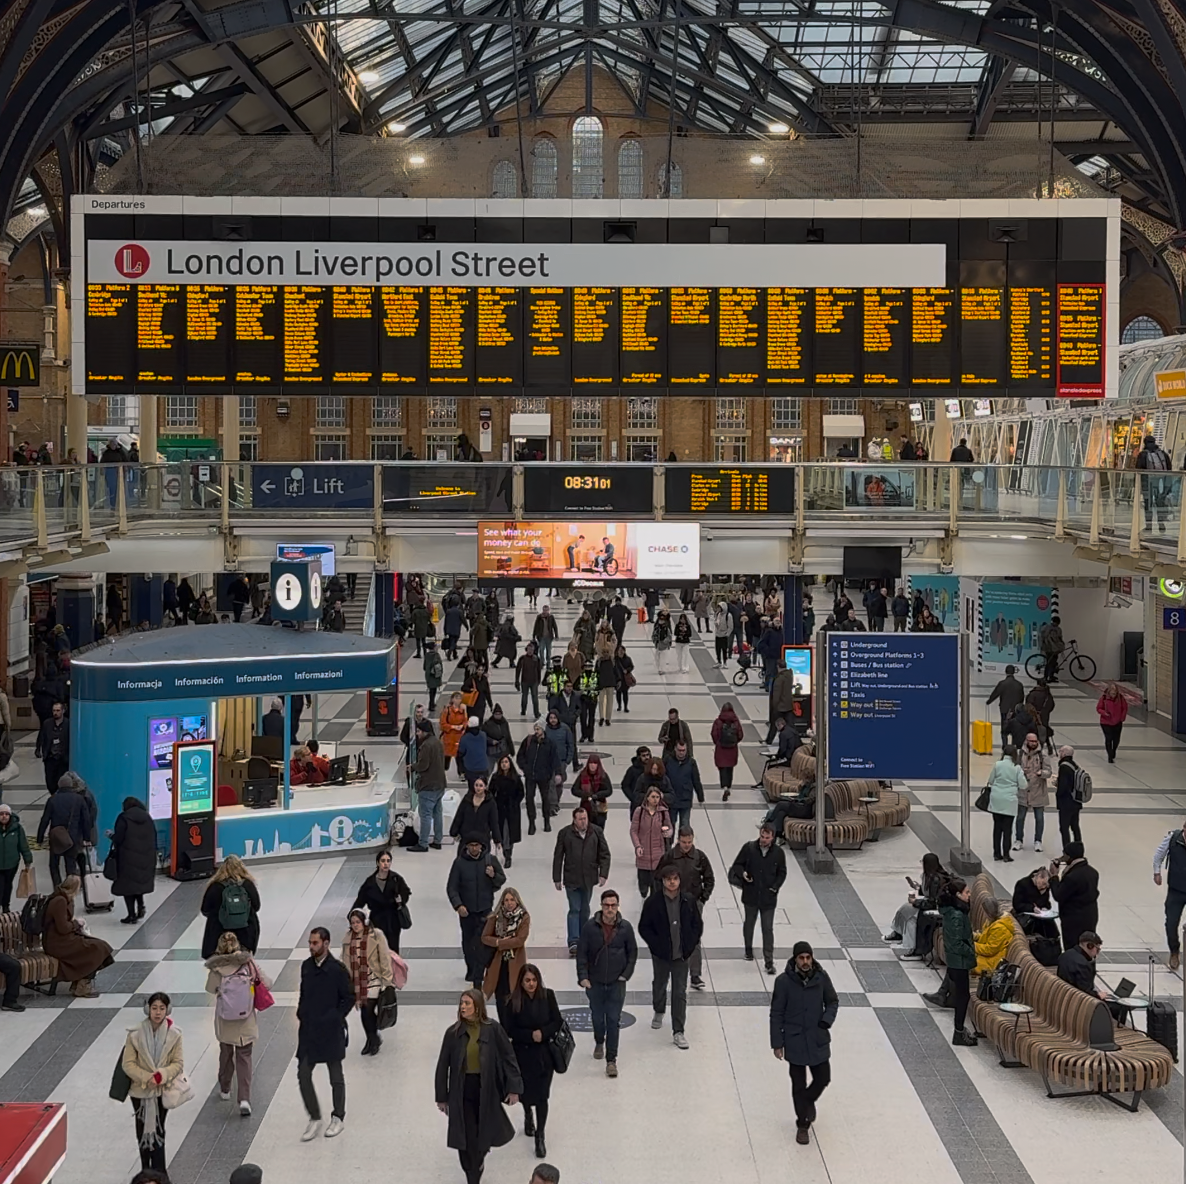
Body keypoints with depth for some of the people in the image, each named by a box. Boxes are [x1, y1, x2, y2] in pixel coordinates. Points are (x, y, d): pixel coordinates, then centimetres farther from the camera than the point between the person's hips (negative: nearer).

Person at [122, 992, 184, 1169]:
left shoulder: (174, 1034, -12)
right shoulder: (135, 1034, -15)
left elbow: (178, 1063, -8)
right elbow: (128, 1063, -11)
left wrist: (161, 1075, -23)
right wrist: (146, 1078, -21)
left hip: (162, 1090, 0)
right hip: (140, 1090, 0)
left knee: (158, 1131, 4)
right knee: (143, 1130, 13)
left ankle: (158, 1173, 11)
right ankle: (146, 1172, 27)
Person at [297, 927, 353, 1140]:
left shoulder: (337, 970, -14)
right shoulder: (306, 966, 4)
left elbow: (349, 998, -8)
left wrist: (334, 1019, -10)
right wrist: (301, 1015, 5)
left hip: (330, 1031, -5)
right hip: (308, 1030, 5)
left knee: (336, 1076, 10)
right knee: (303, 1075, 1)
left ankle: (338, 1117, 25)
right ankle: (314, 1118, 14)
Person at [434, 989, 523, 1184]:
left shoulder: (493, 1029, -9)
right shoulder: (453, 1033, -6)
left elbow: (508, 1058, -3)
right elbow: (443, 1065, 1)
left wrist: (514, 1087, -5)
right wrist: (442, 1097, 3)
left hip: (487, 1090, 0)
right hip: (462, 1091, 0)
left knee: (485, 1130, 14)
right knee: (466, 1138, 0)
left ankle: (480, 1155, 49)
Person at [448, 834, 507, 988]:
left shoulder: (490, 860, -2)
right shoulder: (459, 863, -6)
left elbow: (502, 879, 8)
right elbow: (451, 888, -5)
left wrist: (494, 876, -15)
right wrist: (458, 905, -20)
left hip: (485, 910, -1)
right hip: (466, 910, 1)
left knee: (482, 944, -11)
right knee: (468, 942, 14)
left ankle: (478, 977, -6)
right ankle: (471, 970, 34)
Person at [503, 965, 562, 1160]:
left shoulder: (548, 996, -7)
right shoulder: (513, 1001, -12)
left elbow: (557, 1021, -2)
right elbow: (508, 1030, -10)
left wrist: (542, 1033, -18)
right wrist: (530, 1035, -19)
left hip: (544, 1053, 0)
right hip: (522, 1054, 0)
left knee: (541, 1095, -2)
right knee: (526, 1092, 14)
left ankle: (540, 1137, 8)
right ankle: (528, 1116, 49)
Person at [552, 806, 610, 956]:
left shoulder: (596, 832, 1)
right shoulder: (565, 833, -5)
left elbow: (604, 854, 6)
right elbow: (558, 857, 0)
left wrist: (603, 874, -4)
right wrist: (557, 878, 0)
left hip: (589, 879, 3)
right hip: (571, 879, -3)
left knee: (585, 910, 13)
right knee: (574, 910, -8)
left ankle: (582, 939, 25)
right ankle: (573, 942, -12)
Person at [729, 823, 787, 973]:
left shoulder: (778, 853, -4)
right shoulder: (748, 848, -7)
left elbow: (782, 873, 7)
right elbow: (737, 865, 3)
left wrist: (775, 887, -7)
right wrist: (742, 873, -18)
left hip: (768, 898, -1)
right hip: (750, 895, 1)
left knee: (768, 929, -2)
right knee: (749, 923, 20)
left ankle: (769, 962, 0)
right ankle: (748, 949, 44)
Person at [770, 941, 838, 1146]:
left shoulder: (821, 977, -8)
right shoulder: (784, 981, -14)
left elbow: (833, 1001, 7)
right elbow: (776, 1013, -7)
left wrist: (826, 1021, -12)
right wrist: (777, 1043, -7)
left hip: (818, 1040, 2)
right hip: (795, 1042, -2)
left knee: (823, 1078, 8)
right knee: (798, 1085, 7)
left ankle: (808, 1101, 41)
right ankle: (802, 1125, 24)